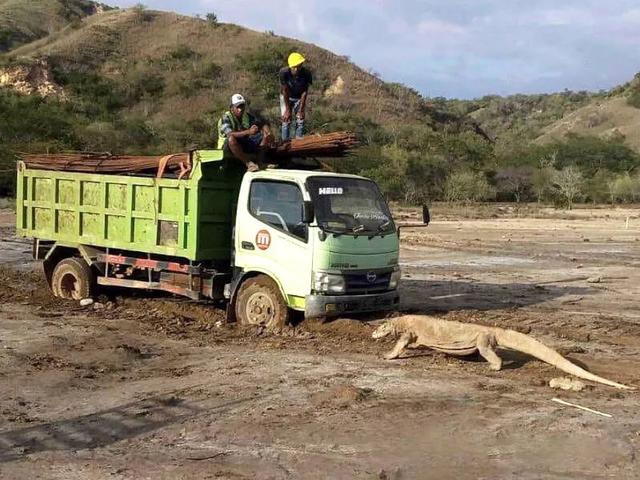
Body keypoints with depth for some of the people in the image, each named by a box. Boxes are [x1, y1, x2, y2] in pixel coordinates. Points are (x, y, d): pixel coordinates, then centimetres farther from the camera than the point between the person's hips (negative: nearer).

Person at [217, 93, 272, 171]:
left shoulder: (247, 116, 4)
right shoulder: (226, 118, -16)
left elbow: (262, 124, 5)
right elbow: (230, 134, -33)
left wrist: (267, 131, -21)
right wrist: (248, 132, -46)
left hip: (245, 144, 6)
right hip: (228, 146, -6)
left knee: (267, 136, -7)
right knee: (231, 139, -41)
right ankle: (248, 163, -36)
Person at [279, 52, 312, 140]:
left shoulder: (306, 73, -30)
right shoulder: (284, 72, -33)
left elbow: (305, 92, -20)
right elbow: (285, 91, -24)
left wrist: (301, 109, -19)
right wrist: (288, 109, -20)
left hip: (300, 98, 1)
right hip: (286, 97, -1)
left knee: (300, 120, -2)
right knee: (286, 121, -4)